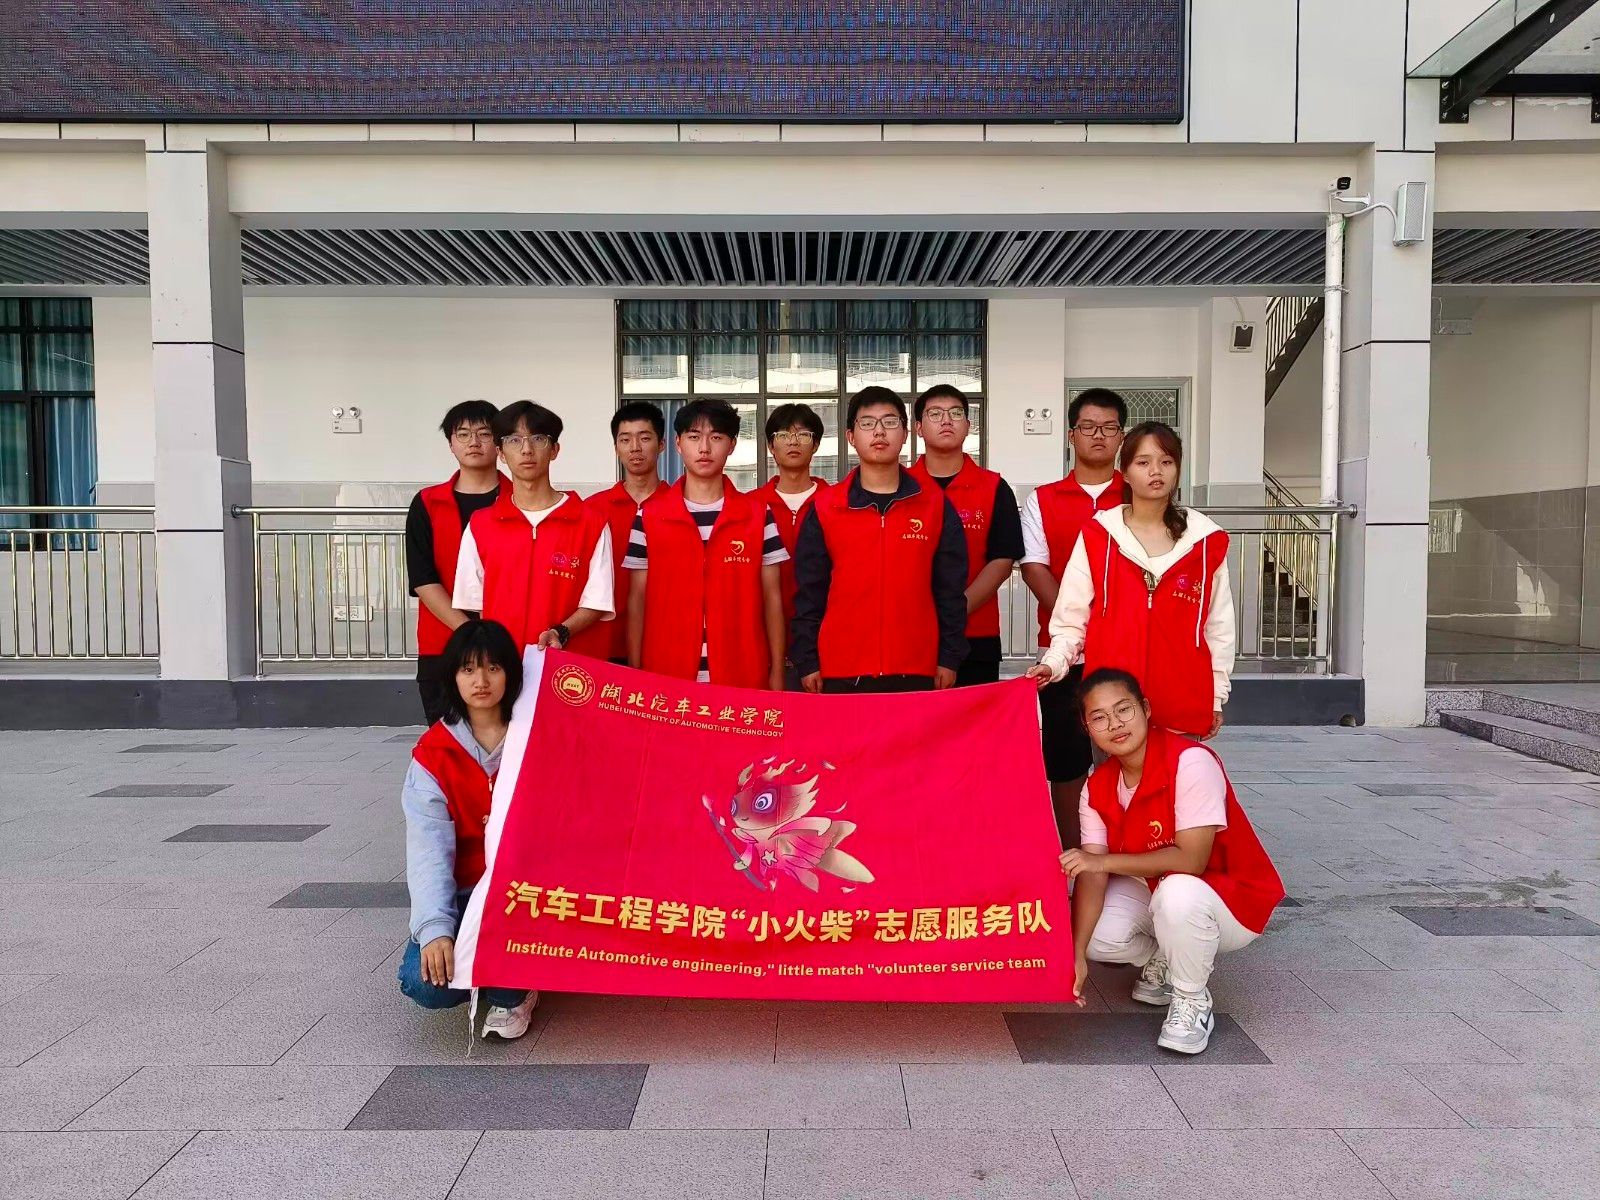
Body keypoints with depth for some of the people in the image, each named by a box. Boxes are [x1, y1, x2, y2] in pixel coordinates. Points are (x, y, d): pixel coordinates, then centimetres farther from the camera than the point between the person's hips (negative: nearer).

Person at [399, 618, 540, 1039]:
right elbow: (428, 846, -14)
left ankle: (510, 992, -3)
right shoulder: (434, 751, -3)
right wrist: (435, 928, -26)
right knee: (425, 980, -23)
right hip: (466, 894, 1)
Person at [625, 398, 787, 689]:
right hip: (666, 678, 0)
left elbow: (771, 597, 5)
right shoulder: (649, 515, 4)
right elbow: (637, 599, 5)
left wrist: (777, 673, 1)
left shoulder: (758, 515, 4)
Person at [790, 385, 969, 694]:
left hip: (916, 671, 0)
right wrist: (806, 662, 0)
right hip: (842, 673, 0)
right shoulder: (824, 509, 3)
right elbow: (809, 592, 4)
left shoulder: (936, 505, 4)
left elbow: (950, 589, 5)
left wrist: (949, 659, 2)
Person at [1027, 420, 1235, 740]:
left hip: (1184, 701, 1)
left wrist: (1217, 696, 10)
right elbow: (1072, 613, 1)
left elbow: (1219, 623, 9)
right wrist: (1054, 662, -13)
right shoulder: (1098, 536, 1)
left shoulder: (1205, 540, 5)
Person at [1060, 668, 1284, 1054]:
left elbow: (1191, 859, -30)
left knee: (1177, 893, -39)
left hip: (1233, 898, -6)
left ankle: (1192, 1001, -11)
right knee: (1090, 931, -19)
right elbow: (1092, 876, -14)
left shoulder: (1191, 761, -26)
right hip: (1153, 891, 6)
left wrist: (1105, 860, -29)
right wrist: (1076, 955, -26)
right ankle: (1163, 962, 13)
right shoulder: (1097, 788, -7)